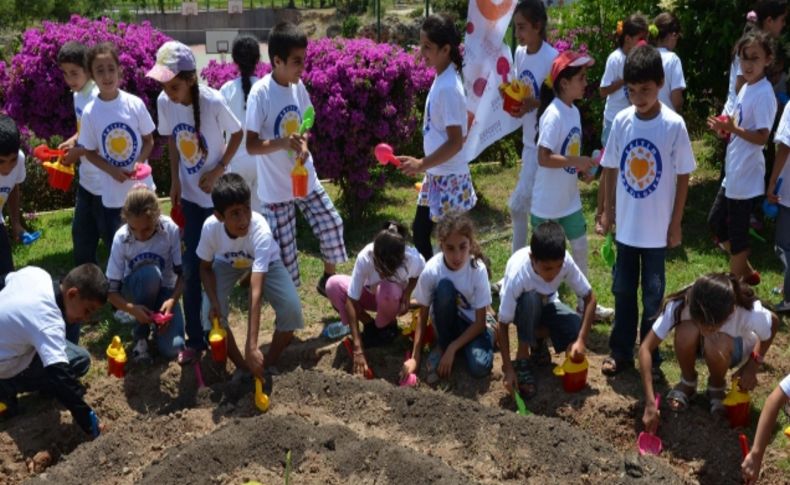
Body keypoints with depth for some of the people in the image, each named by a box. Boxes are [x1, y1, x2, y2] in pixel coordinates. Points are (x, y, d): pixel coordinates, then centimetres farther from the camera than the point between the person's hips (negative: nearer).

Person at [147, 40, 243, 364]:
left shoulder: (213, 101, -23)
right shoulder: (164, 102, -9)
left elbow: (237, 135, -8)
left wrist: (218, 171, -15)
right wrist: (175, 179, 3)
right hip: (189, 194, 4)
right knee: (191, 268, 6)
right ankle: (195, 338, 17)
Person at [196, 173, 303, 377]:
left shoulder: (260, 230, -42)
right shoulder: (210, 227, -34)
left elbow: (255, 293, -48)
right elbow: (206, 268, -12)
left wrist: (252, 346, -53)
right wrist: (214, 302, -31)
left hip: (265, 261, -2)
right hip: (227, 263, 2)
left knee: (291, 310, -23)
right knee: (212, 314, -20)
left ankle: (270, 364, 3)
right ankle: (242, 367, 4)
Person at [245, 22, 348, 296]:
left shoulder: (298, 86, 0)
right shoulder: (260, 93, -19)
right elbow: (251, 145, -17)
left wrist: (303, 145, -9)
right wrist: (282, 143, -34)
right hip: (276, 187, -5)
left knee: (332, 225, 7)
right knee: (284, 252, 2)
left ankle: (328, 280, 31)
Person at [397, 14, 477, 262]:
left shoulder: (448, 87, -21)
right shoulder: (442, 78, 6)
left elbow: (455, 142, -22)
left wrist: (422, 164, -20)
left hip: (449, 177, -9)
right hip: (437, 174, 9)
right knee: (420, 230, 17)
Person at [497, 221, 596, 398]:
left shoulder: (565, 260, -31)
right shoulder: (517, 273, -38)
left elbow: (589, 298, -22)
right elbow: (503, 325, -31)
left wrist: (581, 340, -34)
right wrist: (508, 369, -35)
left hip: (546, 304, 3)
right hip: (523, 307, -3)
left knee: (576, 333, -25)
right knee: (530, 299, -38)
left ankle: (538, 337, 7)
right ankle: (522, 360, -20)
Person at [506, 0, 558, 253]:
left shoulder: (551, 58, -19)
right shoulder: (519, 53, 5)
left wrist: (533, 103, -28)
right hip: (530, 140, 7)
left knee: (518, 204, -6)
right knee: (540, 204, 16)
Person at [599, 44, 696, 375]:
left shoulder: (674, 125, -14)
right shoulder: (621, 121, -5)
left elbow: (683, 177, -7)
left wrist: (675, 224, -6)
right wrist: (607, 211, 7)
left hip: (657, 228, -3)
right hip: (625, 224, 3)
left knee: (653, 294, 10)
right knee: (623, 290, 13)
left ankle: (650, 355, 24)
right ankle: (620, 352, 26)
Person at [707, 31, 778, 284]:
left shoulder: (763, 94, -18)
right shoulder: (746, 88, 9)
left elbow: (762, 137, -21)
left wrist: (732, 128, -27)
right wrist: (724, 126, 0)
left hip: (746, 176, -10)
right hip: (733, 172, 10)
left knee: (737, 231, 2)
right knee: (716, 221, 19)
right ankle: (747, 272, 33)